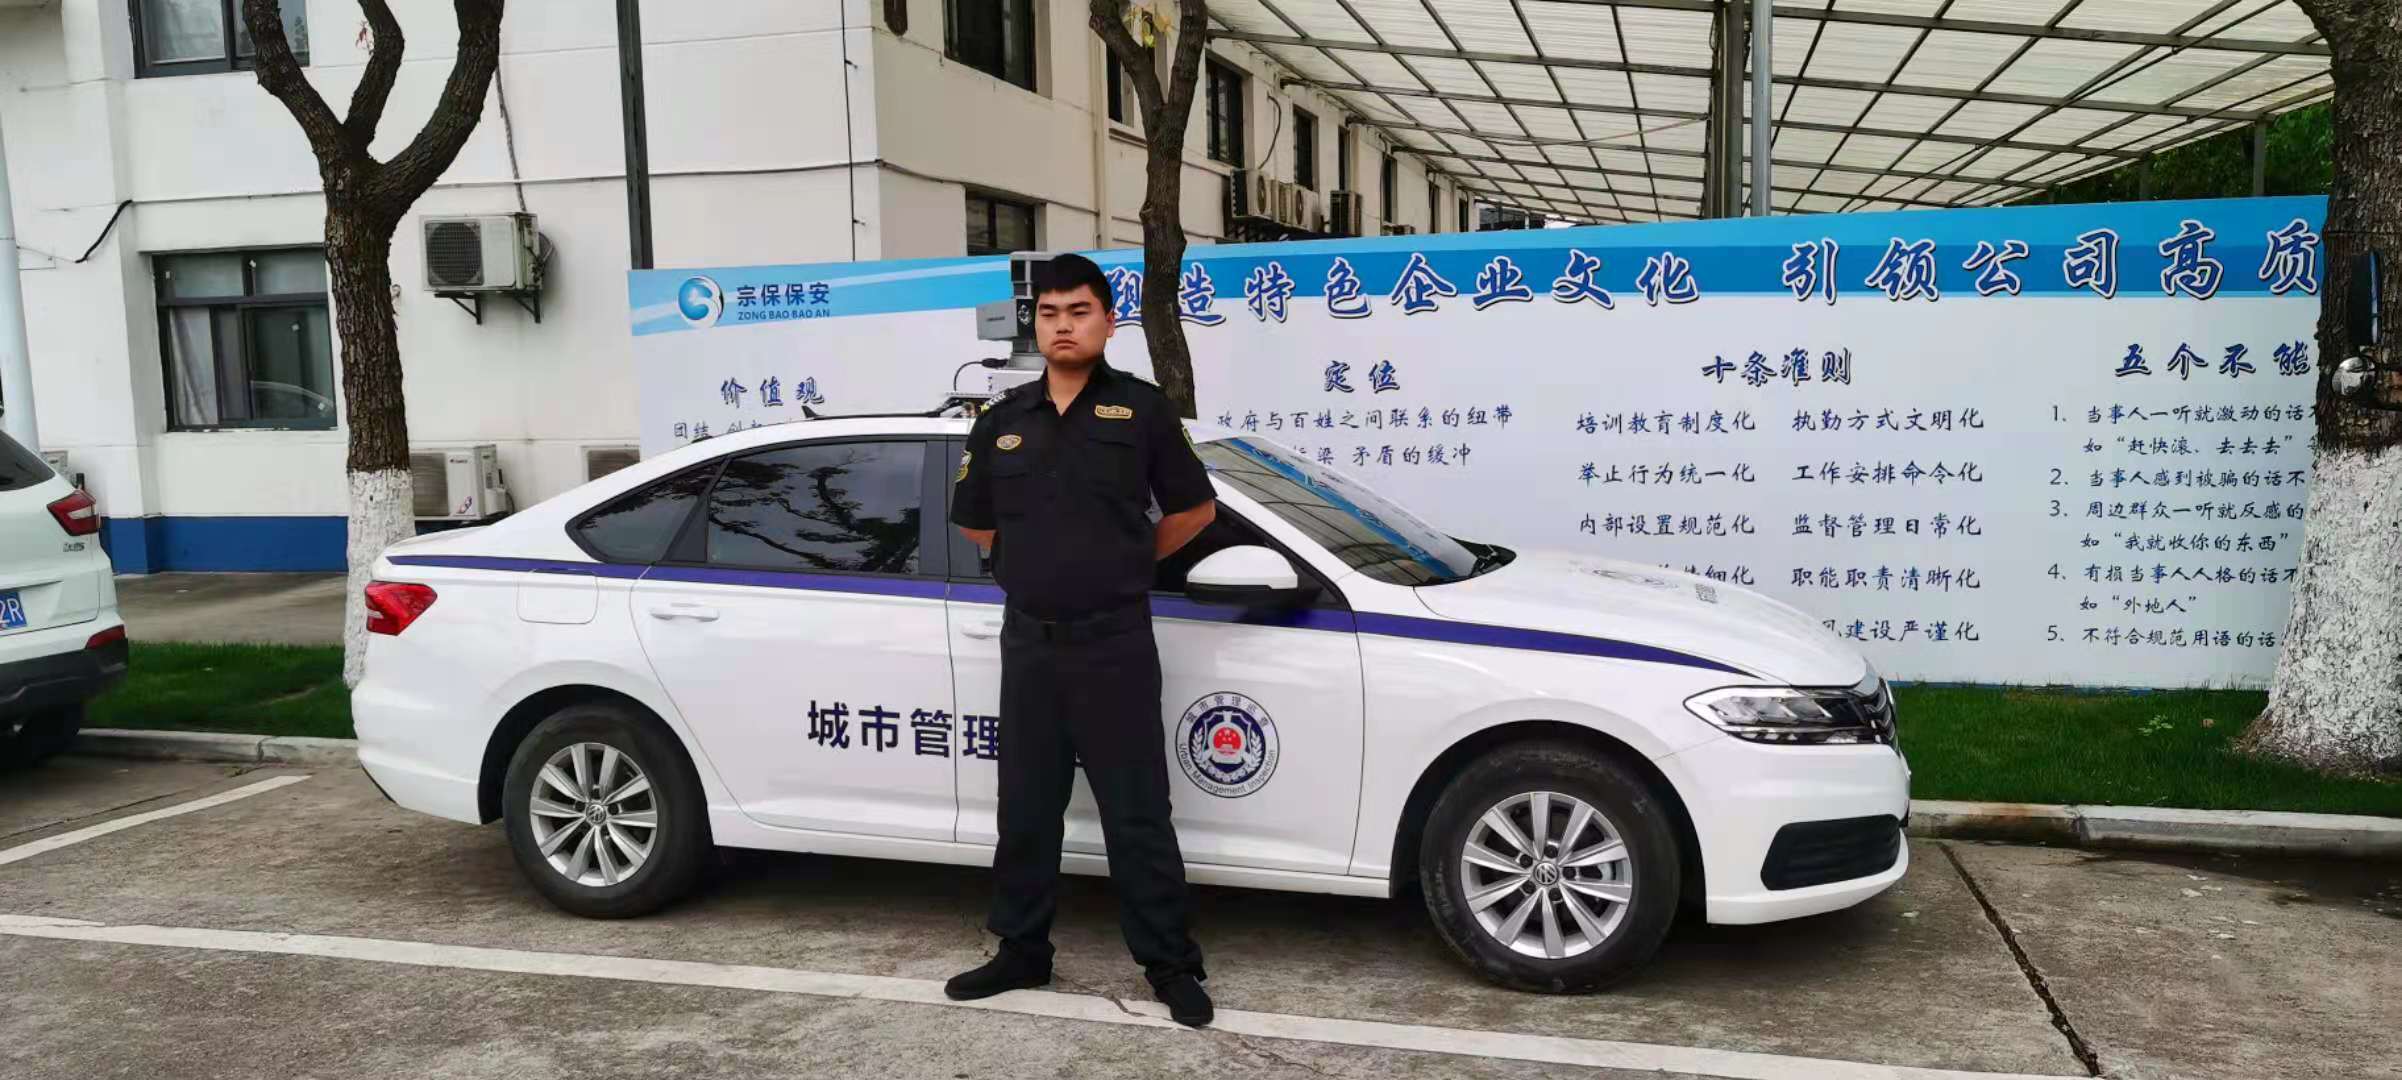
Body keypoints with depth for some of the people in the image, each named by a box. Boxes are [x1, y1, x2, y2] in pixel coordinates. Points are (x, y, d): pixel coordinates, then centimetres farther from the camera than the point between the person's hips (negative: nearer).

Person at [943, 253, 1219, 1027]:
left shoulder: (1142, 409, -3)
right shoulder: (1002, 420, 8)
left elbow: (1196, 509, 5)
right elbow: (974, 522, 20)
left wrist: (1125, 563, 9)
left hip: (1114, 642, -4)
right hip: (1027, 641, 4)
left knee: (1137, 813, 1)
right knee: (1026, 809, 13)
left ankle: (1170, 965, 12)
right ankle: (1022, 952, 27)